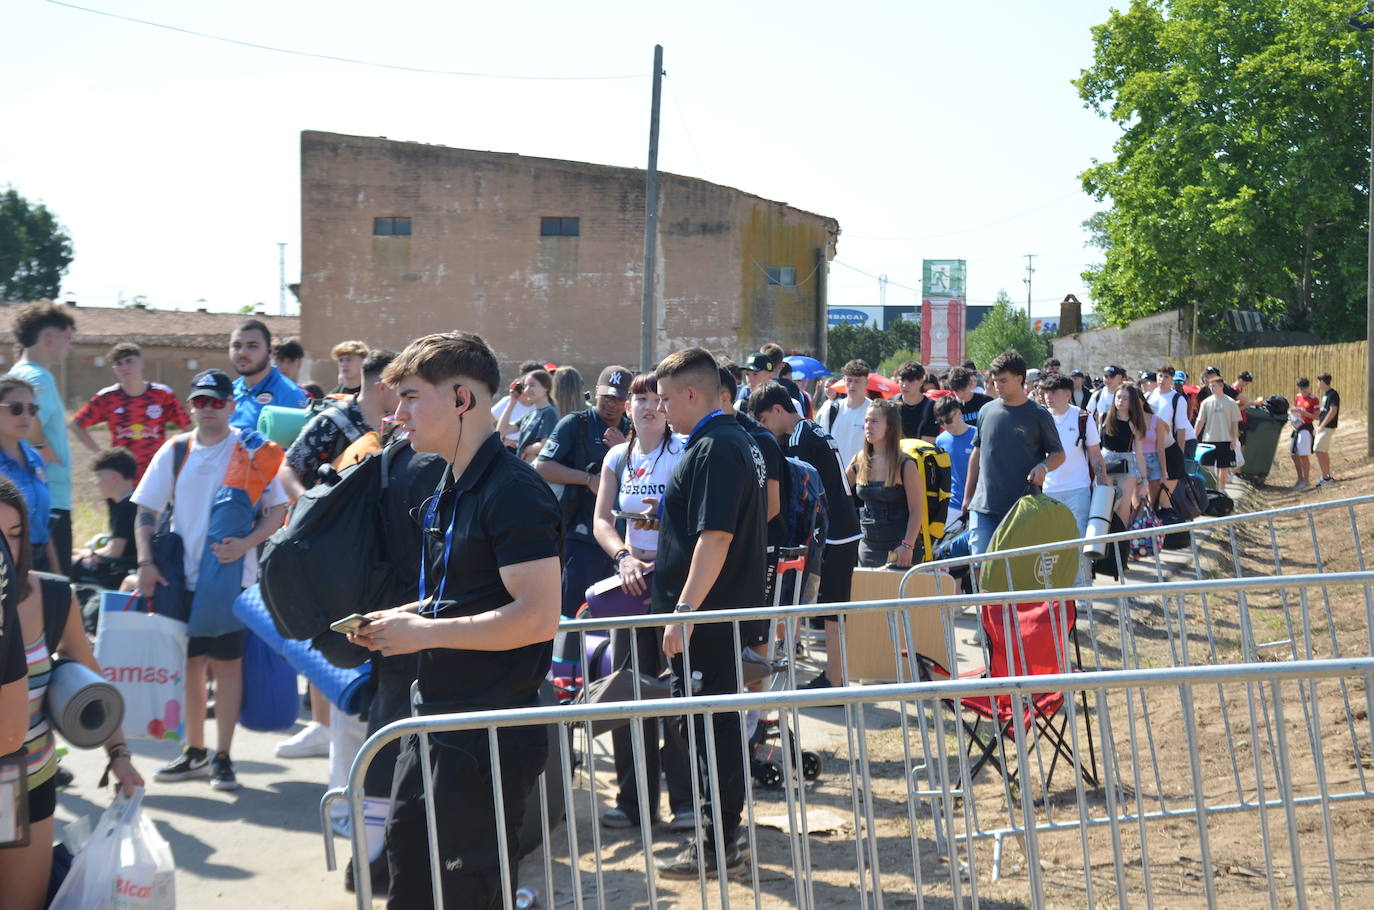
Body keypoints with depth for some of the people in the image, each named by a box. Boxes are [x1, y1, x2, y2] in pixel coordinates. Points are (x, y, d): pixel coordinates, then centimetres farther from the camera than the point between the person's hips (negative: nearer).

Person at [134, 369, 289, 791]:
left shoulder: (252, 451, -3)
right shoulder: (175, 452, 5)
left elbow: (278, 510, -2)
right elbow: (146, 512, 7)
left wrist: (246, 543, -17)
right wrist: (146, 563, -6)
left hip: (232, 575, -3)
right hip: (184, 575, 3)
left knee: (227, 663, 2)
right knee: (191, 662, 9)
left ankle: (223, 756, 11)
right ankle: (194, 752, 21)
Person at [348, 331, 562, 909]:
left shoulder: (512, 491, -18)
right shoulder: (450, 489, 12)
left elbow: (538, 616, -26)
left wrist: (423, 632, -19)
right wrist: (398, 619, 6)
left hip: (492, 737, -10)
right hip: (436, 723, 10)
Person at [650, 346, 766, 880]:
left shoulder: (714, 449, -18)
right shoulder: (736, 440, 15)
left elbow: (715, 536, -24)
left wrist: (684, 610, -24)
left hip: (706, 616, -10)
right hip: (730, 608, 10)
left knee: (709, 728, -4)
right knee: (719, 725, 15)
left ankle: (717, 847, 3)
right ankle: (723, 837, 24)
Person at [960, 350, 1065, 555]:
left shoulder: (1038, 416, -1)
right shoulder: (987, 411, 8)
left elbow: (1059, 454, 5)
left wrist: (1043, 467, -18)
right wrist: (967, 496, 17)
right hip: (983, 507, 2)